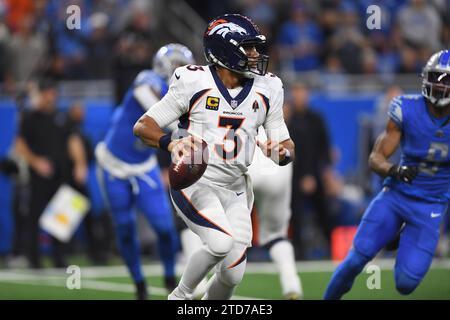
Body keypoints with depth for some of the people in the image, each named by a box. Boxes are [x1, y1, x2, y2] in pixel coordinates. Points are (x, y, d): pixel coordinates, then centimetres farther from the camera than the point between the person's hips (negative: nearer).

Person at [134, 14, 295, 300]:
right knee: (221, 243, -28)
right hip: (194, 182, -5)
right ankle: (180, 298, -5)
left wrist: (283, 152, -16)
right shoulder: (193, 83, -9)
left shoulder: (267, 89, 4)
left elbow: (286, 145, 9)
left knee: (234, 274, -2)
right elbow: (143, 126, -7)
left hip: (235, 188, 5)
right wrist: (171, 143, -27)